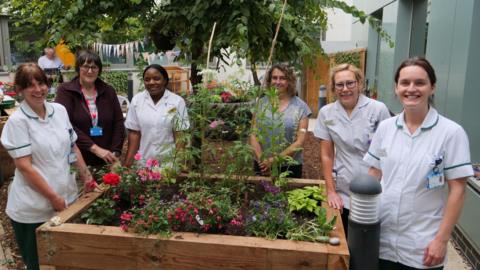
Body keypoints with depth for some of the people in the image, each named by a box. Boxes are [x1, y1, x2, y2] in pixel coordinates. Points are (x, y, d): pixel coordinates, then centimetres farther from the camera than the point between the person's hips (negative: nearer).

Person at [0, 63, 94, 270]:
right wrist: (53, 197, -14)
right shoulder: (17, 121, -12)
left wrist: (86, 176, 10)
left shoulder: (59, 110, 3)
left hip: (67, 196, 5)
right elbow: (24, 166, -15)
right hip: (33, 207, -5)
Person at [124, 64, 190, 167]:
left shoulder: (177, 101, -4)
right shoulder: (136, 100, 1)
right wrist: (128, 163, -2)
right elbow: (134, 133, 2)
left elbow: (179, 135, -4)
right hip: (143, 161, 2)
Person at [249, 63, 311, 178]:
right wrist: (261, 159, -15)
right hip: (262, 167, 2)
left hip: (290, 167, -1)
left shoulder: (300, 106, -3)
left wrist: (276, 159, -16)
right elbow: (253, 135, -1)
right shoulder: (261, 103, 2)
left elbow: (299, 142, -8)